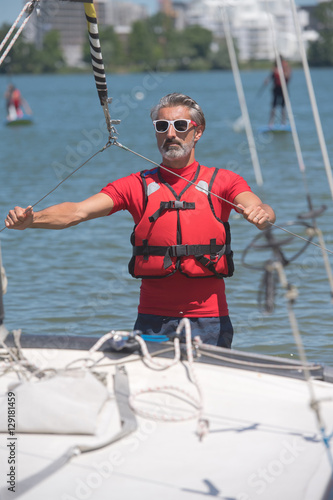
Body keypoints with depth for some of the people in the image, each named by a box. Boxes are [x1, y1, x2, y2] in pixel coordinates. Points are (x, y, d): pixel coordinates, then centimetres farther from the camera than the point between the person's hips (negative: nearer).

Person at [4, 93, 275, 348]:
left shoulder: (222, 181, 5)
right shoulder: (138, 185, 7)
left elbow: (259, 208, -14)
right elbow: (77, 212, -3)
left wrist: (261, 213, -39)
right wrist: (29, 219, -21)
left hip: (208, 319, -1)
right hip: (153, 320, 1)